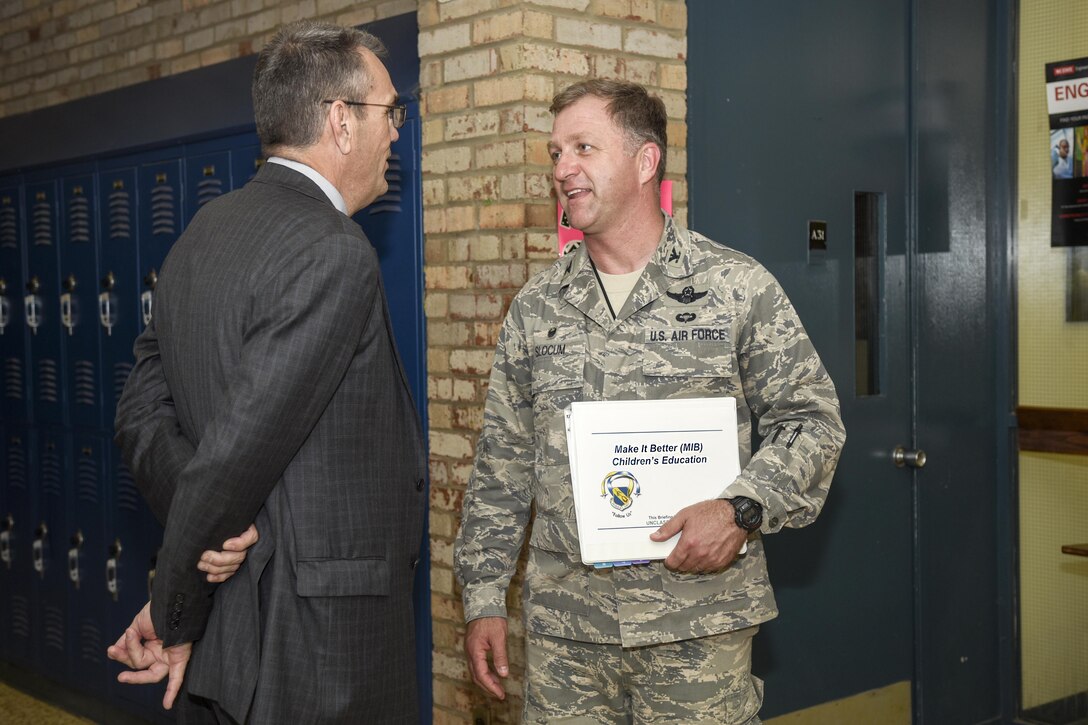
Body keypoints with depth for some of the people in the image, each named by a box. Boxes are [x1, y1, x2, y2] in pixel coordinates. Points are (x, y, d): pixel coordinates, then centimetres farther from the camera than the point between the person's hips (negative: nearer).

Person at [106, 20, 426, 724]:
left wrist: (208, 535, -2)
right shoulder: (334, 254, -19)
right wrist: (174, 620, -11)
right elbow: (237, 451, -22)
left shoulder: (204, 231, 9)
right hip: (317, 647, -8)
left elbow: (144, 413, 8)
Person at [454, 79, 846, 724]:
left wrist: (743, 509, -15)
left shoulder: (738, 287, -1)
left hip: (698, 624, -2)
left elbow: (811, 418, 1)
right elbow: (503, 463, 11)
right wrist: (485, 597, 7)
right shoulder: (536, 307, 8)